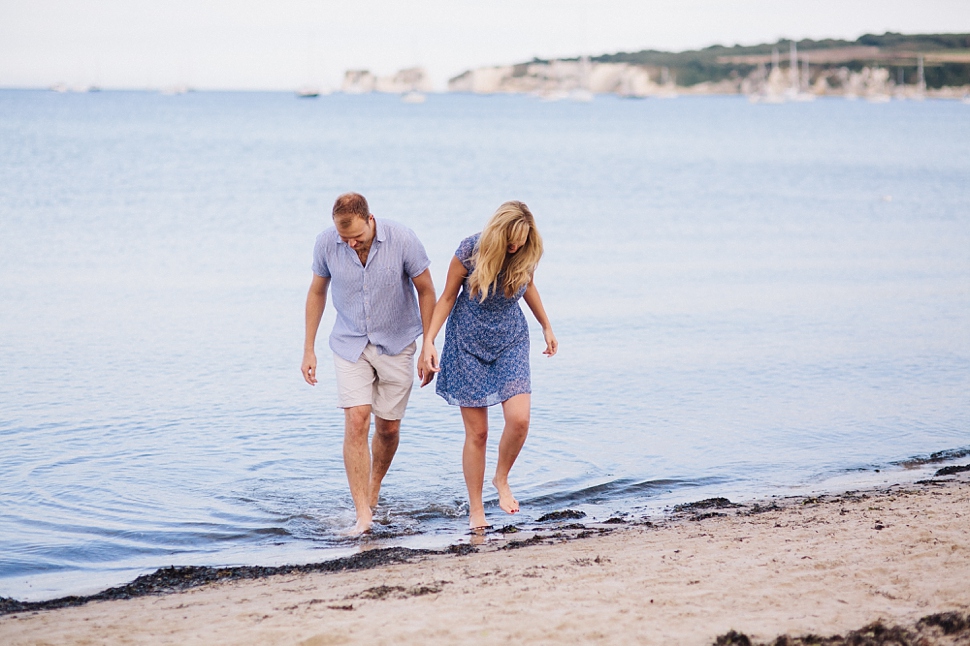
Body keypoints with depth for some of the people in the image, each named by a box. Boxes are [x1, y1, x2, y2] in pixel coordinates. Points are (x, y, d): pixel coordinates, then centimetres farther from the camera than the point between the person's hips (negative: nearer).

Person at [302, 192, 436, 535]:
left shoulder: (402, 239, -20)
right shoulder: (326, 243, -14)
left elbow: (426, 291, -8)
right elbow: (317, 292, 2)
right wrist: (309, 349, 3)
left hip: (396, 345, 0)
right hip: (350, 344, 0)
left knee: (388, 428, 8)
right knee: (356, 421, -15)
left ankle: (373, 491, 35)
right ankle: (363, 513, -15)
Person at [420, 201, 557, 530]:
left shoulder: (526, 255, -10)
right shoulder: (469, 251, -19)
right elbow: (447, 297, -7)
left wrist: (546, 327, 21)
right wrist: (428, 341, -12)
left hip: (510, 341, 2)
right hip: (469, 342, -2)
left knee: (519, 419, -17)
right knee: (477, 432, -1)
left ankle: (501, 479, 12)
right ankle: (475, 511, 12)